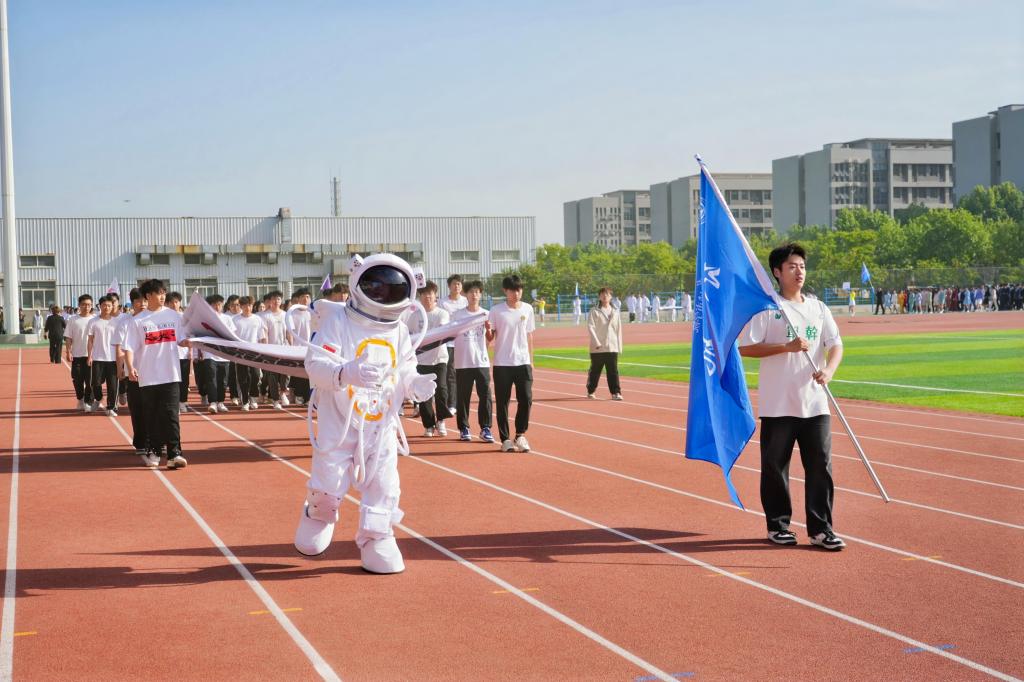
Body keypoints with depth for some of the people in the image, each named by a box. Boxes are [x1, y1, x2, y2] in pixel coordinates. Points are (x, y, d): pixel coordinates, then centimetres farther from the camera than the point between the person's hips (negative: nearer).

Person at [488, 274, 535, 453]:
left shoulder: (527, 309, 6)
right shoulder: (496, 311, -3)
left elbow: (529, 336, 12)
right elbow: (490, 337, 0)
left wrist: (531, 360, 12)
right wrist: (487, 328, -22)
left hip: (523, 362, 2)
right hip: (502, 364, -2)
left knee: (526, 399, -4)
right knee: (503, 402, 2)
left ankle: (520, 435, 13)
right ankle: (505, 439, 11)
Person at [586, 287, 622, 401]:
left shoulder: (615, 312, 13)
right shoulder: (594, 311, -1)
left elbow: (618, 330, 15)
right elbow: (590, 327, -9)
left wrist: (619, 346, 10)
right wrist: (596, 342, -19)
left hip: (612, 347, 3)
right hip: (597, 348, -3)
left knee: (613, 371, -4)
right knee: (595, 370, 7)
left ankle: (616, 392, -4)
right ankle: (590, 391, 21)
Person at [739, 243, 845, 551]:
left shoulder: (819, 308, 12)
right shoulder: (766, 307, -2)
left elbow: (836, 344, 7)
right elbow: (745, 348, -8)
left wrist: (829, 370, -14)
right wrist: (787, 347, -17)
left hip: (815, 402, 4)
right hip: (777, 404, -4)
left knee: (821, 465, 0)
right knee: (775, 465, 3)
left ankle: (821, 529, 6)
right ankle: (778, 525, 17)